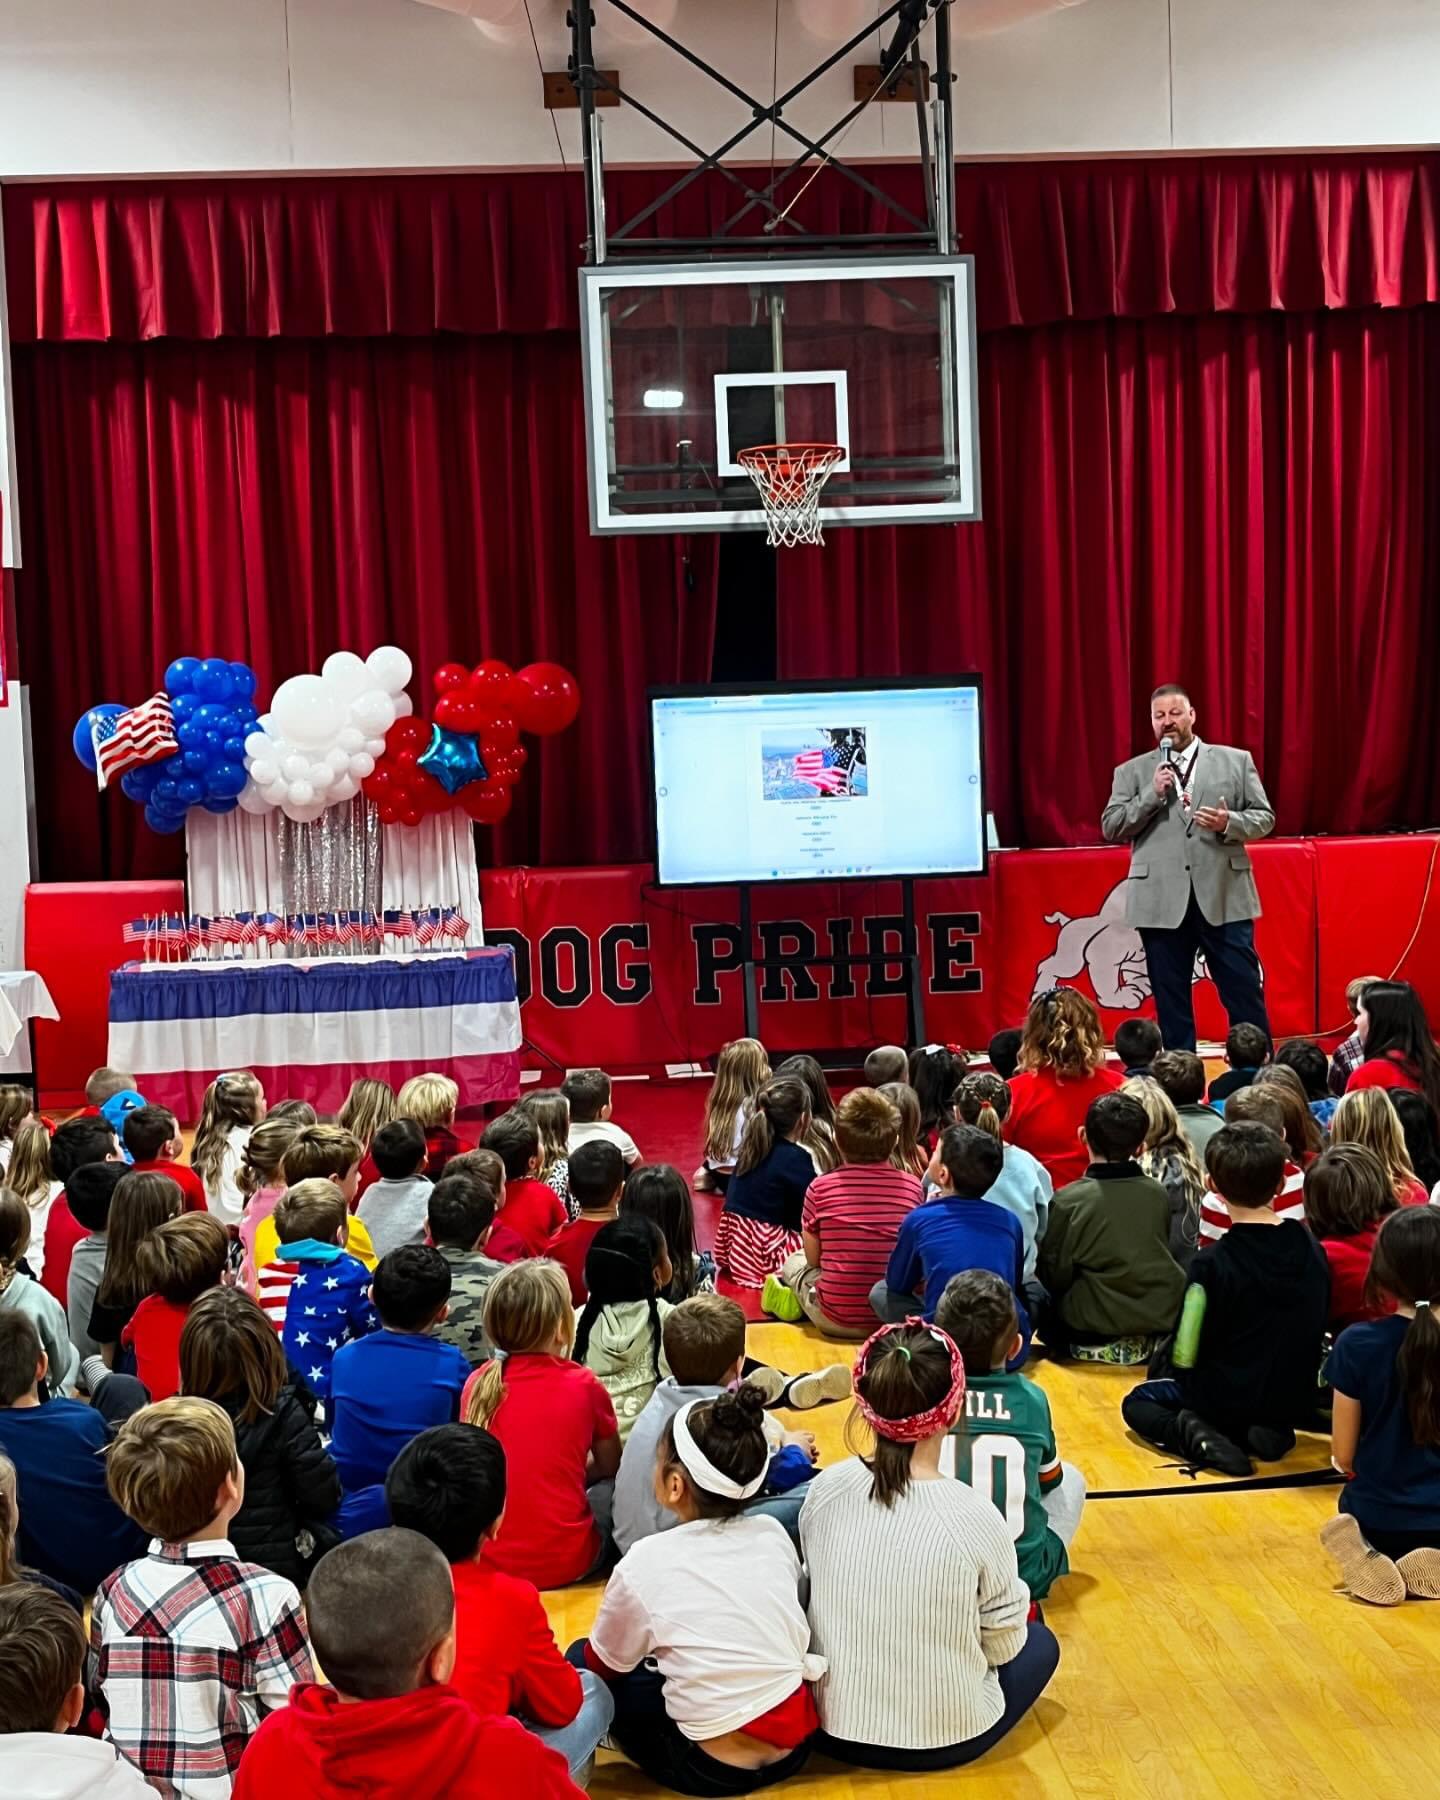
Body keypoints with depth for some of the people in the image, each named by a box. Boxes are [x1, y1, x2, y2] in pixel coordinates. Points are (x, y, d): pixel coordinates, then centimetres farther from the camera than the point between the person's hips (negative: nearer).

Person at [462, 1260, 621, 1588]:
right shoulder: (583, 1385, -7)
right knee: (611, 1486, 21)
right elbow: (610, 1466, 10)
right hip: (564, 1565, -3)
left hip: (482, 1559, 3)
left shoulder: (477, 1384, 0)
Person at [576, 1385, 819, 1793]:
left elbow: (605, 1664, 0)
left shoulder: (646, 1563, -15)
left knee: (581, 1661, 11)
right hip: (794, 1742, 5)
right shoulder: (773, 1533, -3)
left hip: (714, 1770, -5)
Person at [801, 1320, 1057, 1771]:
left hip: (833, 1728, 4)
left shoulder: (824, 1490, -11)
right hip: (946, 1738, -4)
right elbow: (1004, 1645, -7)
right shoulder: (975, 1517, -21)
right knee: (1040, 1642, 22)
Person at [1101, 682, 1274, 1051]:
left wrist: (1230, 823, -13)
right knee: (1171, 1001, 6)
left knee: (1244, 994, 3)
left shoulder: (1236, 760, 9)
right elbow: (1110, 828, 2)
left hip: (1225, 898, 0)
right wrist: (1152, 794, -9)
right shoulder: (1131, 771, 9)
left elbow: (1264, 817, 8)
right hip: (1162, 903, 1)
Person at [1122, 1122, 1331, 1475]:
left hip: (1228, 1402, -4)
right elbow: (1318, 1330, 8)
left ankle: (1196, 1436, -8)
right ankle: (1274, 1432, 7)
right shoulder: (1313, 1250, -6)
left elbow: (1185, 1358, -15)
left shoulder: (1212, 1265, -22)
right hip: (1296, 1404, 5)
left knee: (1137, 1402, 20)